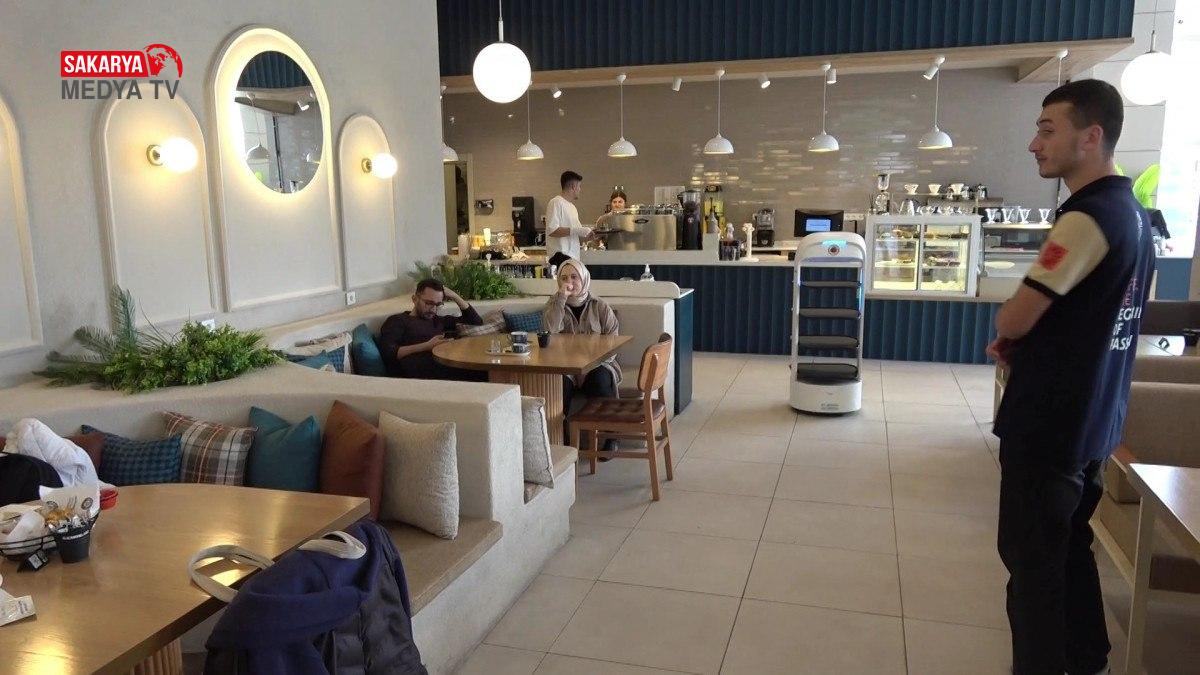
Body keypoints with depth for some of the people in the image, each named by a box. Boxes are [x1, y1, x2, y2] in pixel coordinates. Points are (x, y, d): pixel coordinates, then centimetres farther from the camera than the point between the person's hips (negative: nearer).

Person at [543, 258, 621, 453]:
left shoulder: (600, 307, 4)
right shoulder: (554, 304, 7)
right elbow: (550, 330, -14)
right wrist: (562, 297, -17)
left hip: (597, 365, 0)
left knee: (600, 378, -34)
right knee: (559, 381, -33)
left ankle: (610, 437, -20)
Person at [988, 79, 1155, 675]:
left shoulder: (1086, 218, -21)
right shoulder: (1132, 212, 10)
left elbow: (1012, 320, -20)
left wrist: (1006, 325, 3)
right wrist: (1022, 343, 5)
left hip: (1050, 423, -9)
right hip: (1092, 419, 9)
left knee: (1033, 560, 2)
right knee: (1070, 548, 21)